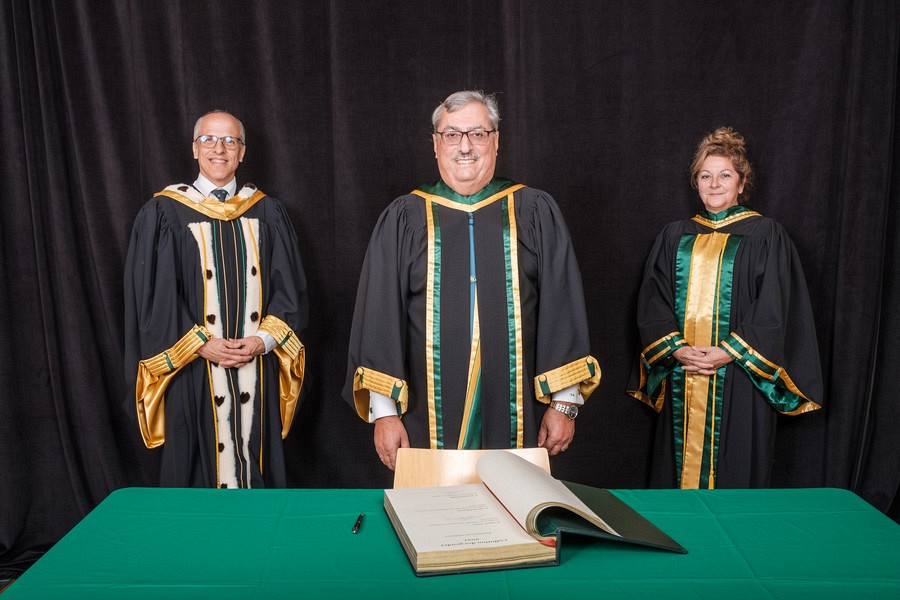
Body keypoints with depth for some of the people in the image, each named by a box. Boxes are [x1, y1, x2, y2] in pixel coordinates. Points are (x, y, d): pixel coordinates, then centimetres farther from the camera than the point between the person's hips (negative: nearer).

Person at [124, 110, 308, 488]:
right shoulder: (164, 214, 1)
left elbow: (289, 288, 6)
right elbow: (153, 294, -2)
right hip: (193, 373, -2)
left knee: (255, 462, 9)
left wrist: (263, 340, -8)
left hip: (257, 370, 2)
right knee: (199, 468, 6)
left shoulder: (268, 213, 8)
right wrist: (201, 344, -11)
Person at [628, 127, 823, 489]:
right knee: (678, 470, 8)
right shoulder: (674, 236, 12)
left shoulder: (765, 235, 3)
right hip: (680, 381, 3)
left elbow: (773, 309, -5)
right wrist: (676, 348, -9)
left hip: (738, 381, -3)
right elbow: (652, 301, 6)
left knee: (734, 472, 2)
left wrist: (729, 352, -15)